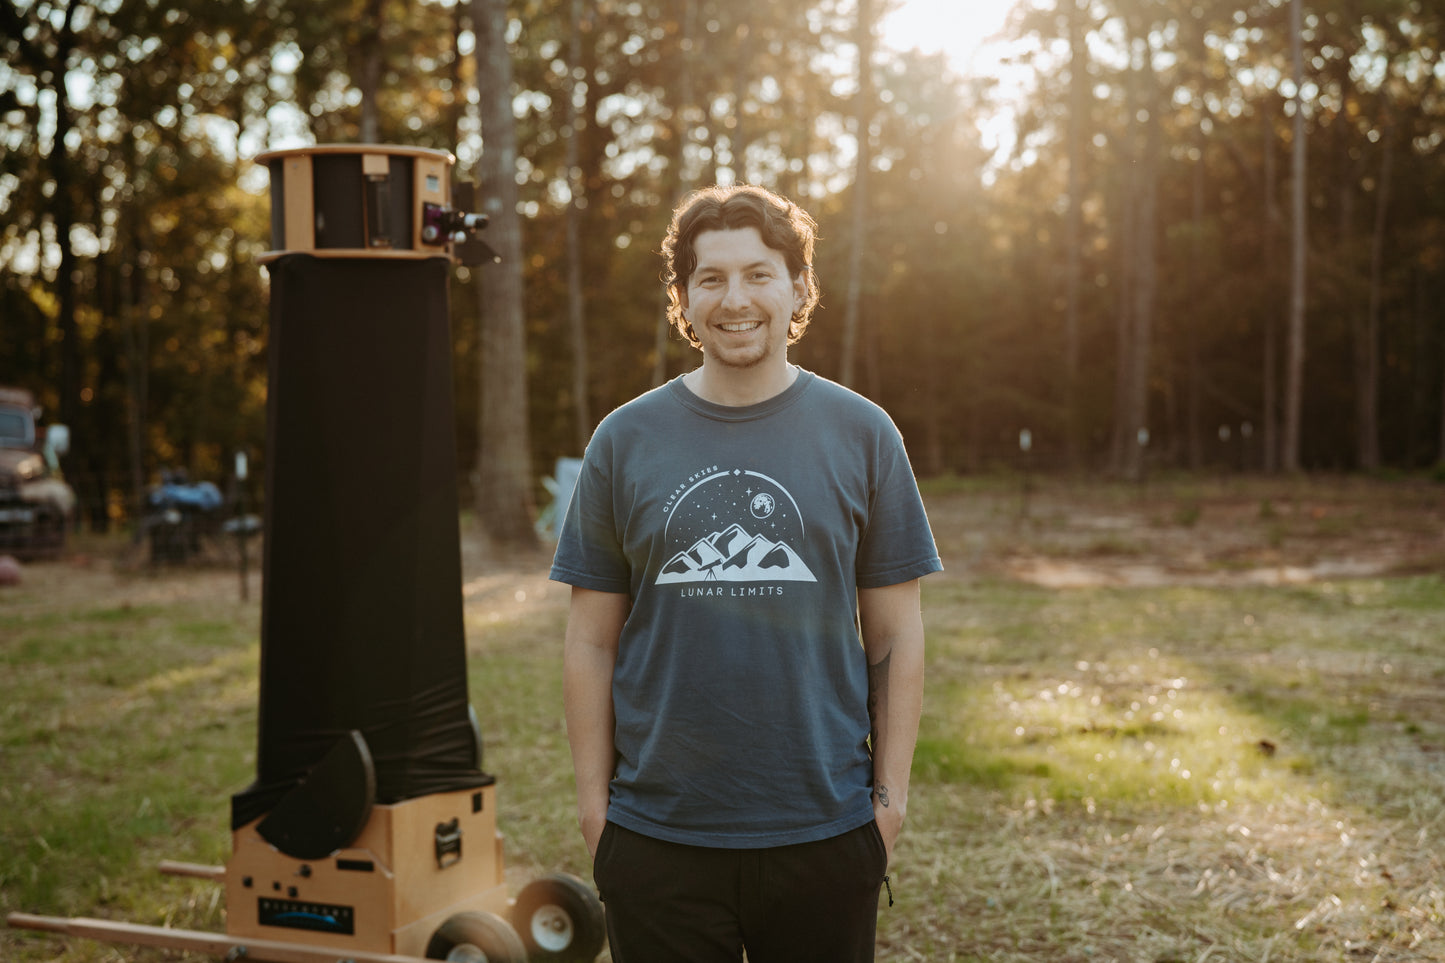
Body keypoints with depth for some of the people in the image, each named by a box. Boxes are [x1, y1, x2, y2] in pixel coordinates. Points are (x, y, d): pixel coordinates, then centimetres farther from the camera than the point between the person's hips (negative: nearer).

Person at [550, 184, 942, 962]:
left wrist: (891, 792, -1)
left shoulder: (861, 434, 1)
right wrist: (594, 801, 0)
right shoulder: (625, 441, 2)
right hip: (658, 834, 0)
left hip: (826, 831, 0)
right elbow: (592, 643, 4)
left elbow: (895, 636, 3)